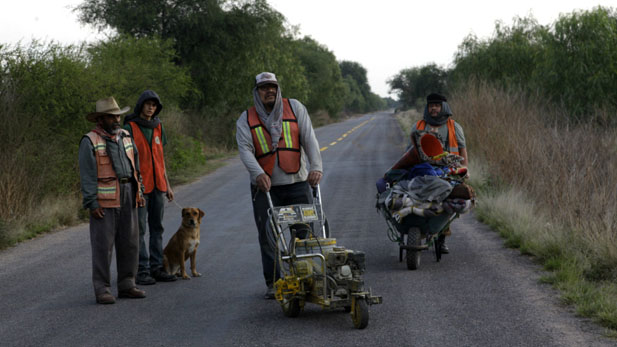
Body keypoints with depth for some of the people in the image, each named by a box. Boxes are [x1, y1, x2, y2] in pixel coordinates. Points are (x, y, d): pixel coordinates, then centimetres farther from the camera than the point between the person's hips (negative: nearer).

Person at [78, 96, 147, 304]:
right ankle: (102, 290, 0)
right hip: (104, 201, -6)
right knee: (103, 245, -4)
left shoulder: (125, 137, 14)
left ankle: (126, 286, 15)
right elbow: (87, 175, -10)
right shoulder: (90, 142, -7)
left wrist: (139, 192, 14)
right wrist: (92, 203, -16)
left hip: (127, 199, 6)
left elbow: (135, 167, 20)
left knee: (129, 243, 7)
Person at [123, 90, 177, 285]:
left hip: (157, 186, 6)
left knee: (157, 228, 9)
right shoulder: (129, 128, -6)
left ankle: (156, 268, 15)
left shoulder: (158, 127, 13)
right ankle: (141, 271, -1)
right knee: (139, 230, -4)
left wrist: (167, 184, 17)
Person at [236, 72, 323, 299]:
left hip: (297, 182, 0)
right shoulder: (246, 119, 4)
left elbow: (309, 139, -4)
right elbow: (245, 149, -10)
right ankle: (273, 283, 10)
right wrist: (258, 173, -28)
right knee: (268, 236, 1)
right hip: (264, 186, 0)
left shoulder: (295, 108, 4)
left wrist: (316, 167, -19)